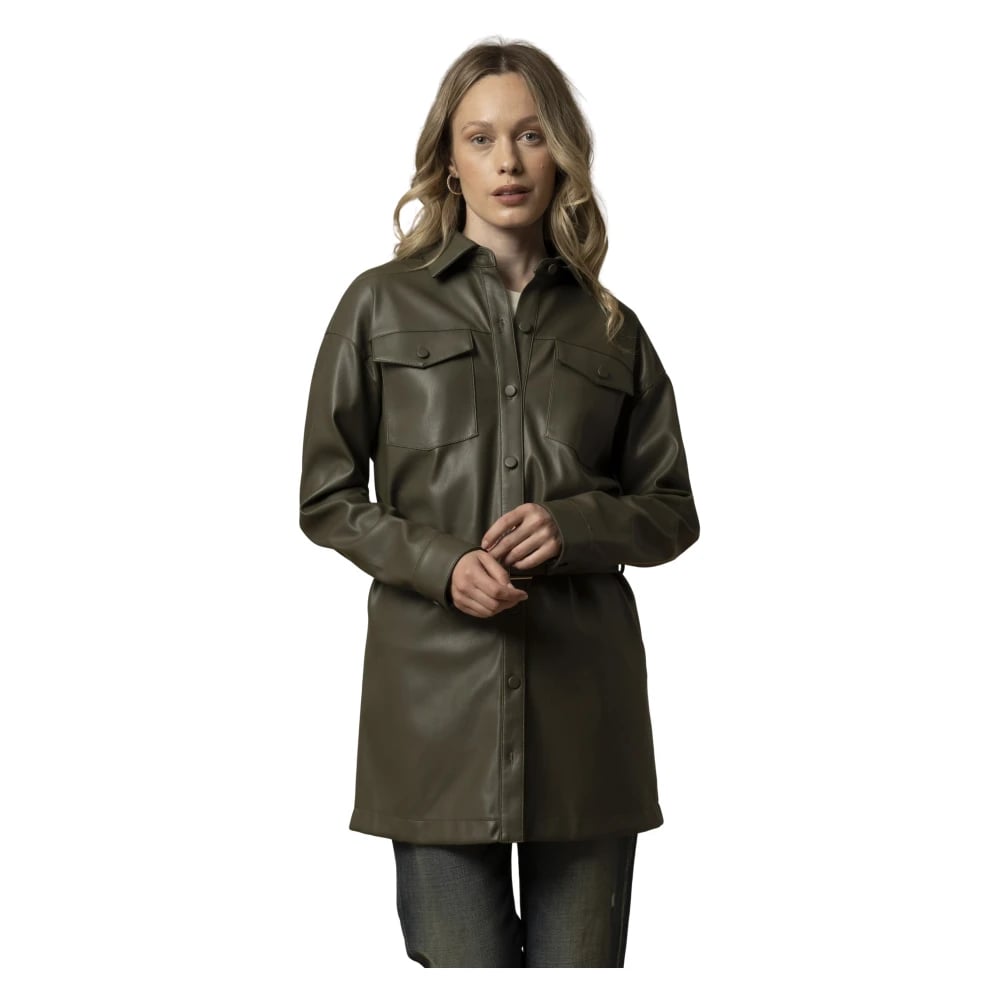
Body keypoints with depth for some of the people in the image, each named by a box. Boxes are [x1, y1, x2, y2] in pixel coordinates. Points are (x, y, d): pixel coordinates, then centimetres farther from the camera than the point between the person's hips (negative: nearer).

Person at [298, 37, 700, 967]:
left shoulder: (610, 328, 11)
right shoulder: (383, 306, 5)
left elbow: (673, 510, 13)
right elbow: (327, 499, 5)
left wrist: (575, 525, -8)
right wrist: (440, 565, -12)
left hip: (583, 694, 2)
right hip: (437, 687, -2)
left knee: (584, 965, 5)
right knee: (464, 968, 0)